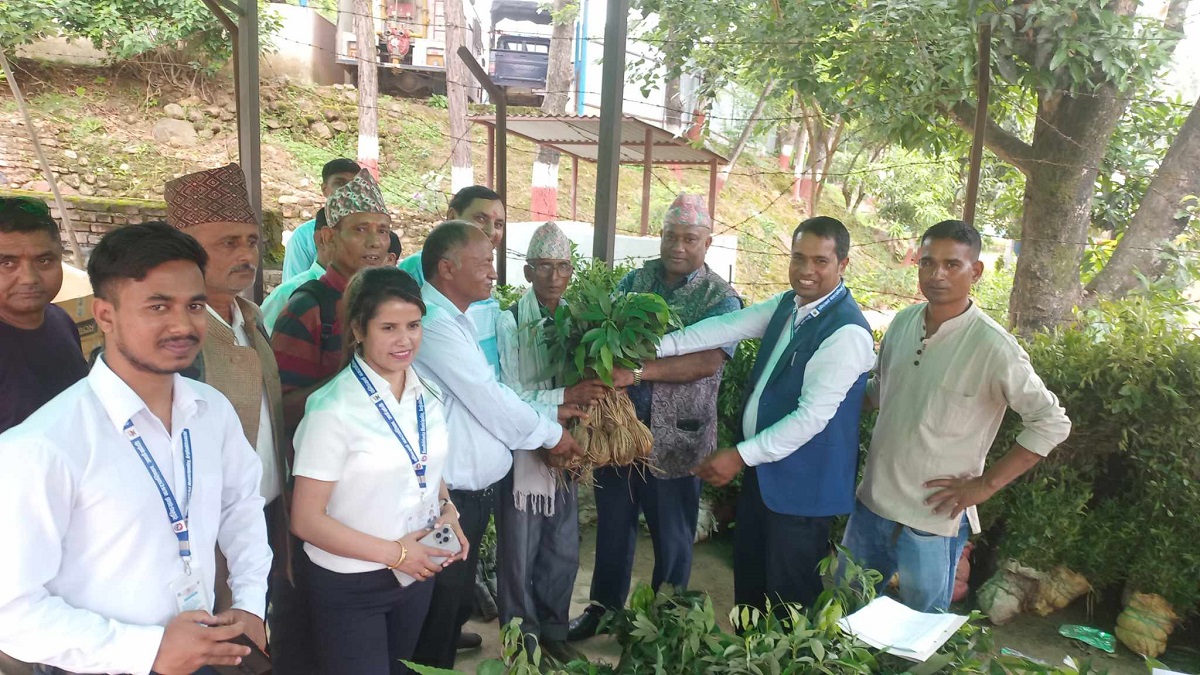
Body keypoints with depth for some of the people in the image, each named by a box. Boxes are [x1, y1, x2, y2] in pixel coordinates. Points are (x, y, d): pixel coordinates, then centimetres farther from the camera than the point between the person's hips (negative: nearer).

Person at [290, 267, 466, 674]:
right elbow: (307, 520, -19)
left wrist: (447, 510, -5)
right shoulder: (334, 408, -22)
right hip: (350, 587, -6)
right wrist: (393, 552, -20)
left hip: (417, 573, 6)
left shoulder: (428, 394, -2)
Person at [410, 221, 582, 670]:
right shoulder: (435, 324, -22)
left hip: (471, 493, 10)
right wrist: (551, 434, -5)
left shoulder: (454, 320, 11)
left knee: (456, 606, 23)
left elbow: (486, 400, 11)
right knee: (438, 616, 7)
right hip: (450, 498, -10)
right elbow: (490, 401, -19)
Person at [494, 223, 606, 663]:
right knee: (519, 556, 11)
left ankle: (553, 631, 38)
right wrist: (567, 396, -27)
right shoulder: (509, 322, -14)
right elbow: (508, 399, -18)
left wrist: (591, 393, -12)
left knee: (564, 552, 17)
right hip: (521, 451, -5)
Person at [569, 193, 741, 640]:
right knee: (613, 522, 18)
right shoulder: (636, 280, 5)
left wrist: (638, 371, -32)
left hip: (674, 436, -3)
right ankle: (603, 606, 38)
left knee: (672, 535, 13)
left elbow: (708, 361, -21)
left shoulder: (720, 298, -7)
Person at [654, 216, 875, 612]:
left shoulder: (847, 333, -22)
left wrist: (741, 456, -23)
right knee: (748, 582, 23)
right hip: (762, 469, 8)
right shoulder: (787, 305, 4)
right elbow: (727, 327, -3)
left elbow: (813, 415, -25)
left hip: (802, 485, -8)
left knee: (789, 601, 9)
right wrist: (658, 347, -14)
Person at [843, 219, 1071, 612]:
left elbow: (1052, 423, -13)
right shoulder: (903, 323, 0)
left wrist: (986, 483, -13)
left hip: (934, 519, -5)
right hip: (871, 503, 6)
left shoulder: (992, 347, -17)